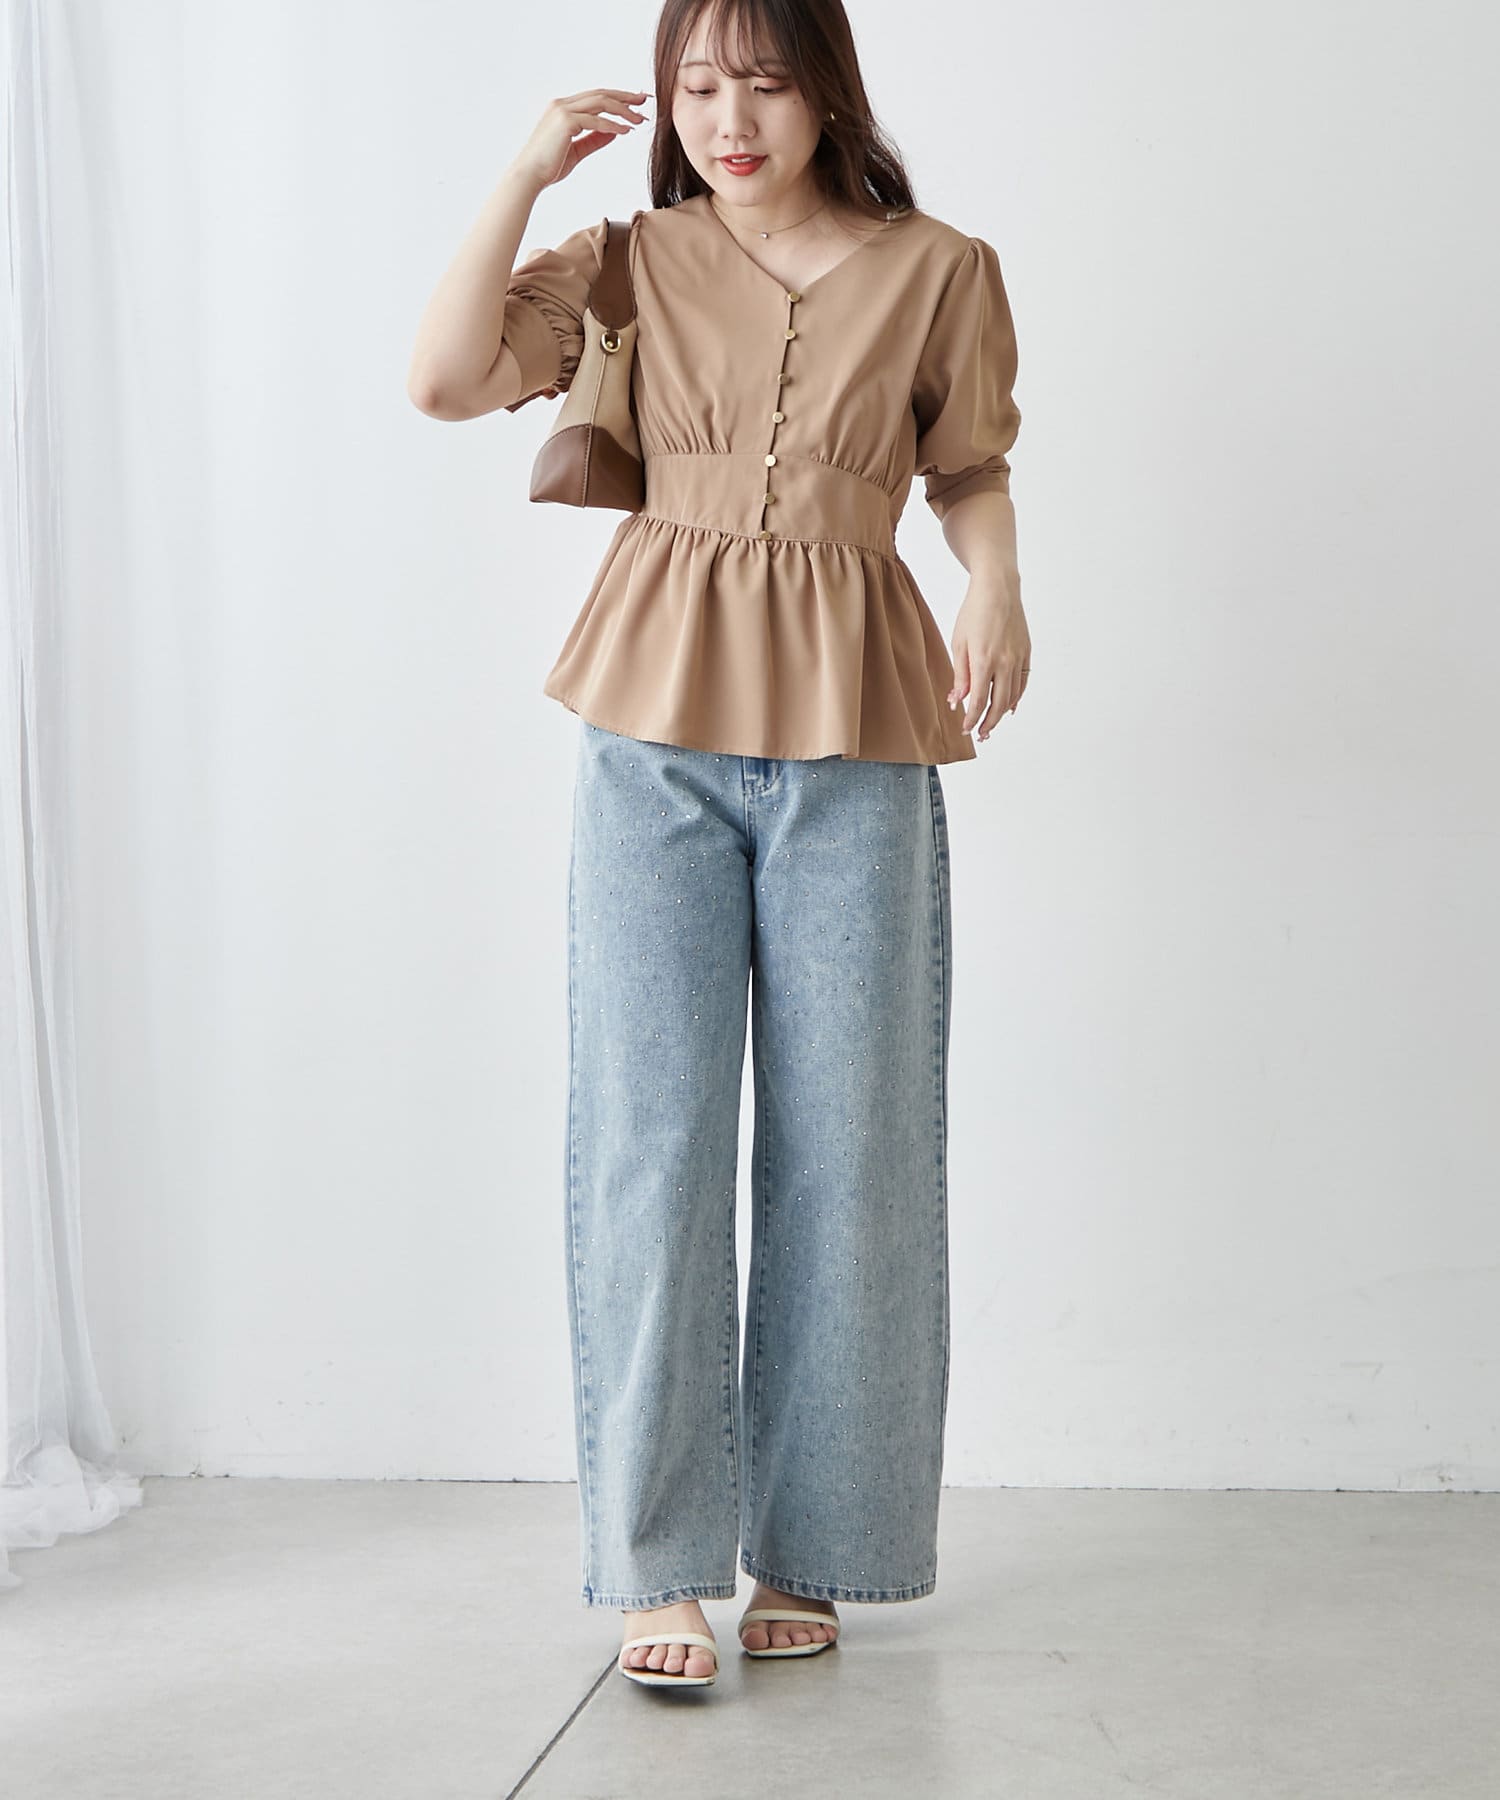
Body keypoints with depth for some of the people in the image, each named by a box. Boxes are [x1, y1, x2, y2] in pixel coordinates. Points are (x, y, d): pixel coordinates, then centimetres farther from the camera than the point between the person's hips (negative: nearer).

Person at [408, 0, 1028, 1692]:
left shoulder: (936, 271, 7)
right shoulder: (632, 264, 8)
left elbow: (969, 471, 15)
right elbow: (444, 378, -2)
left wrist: (997, 585, -5)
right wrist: (526, 175, -3)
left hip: (852, 737, 0)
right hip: (656, 725, 0)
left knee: (843, 1141, 2)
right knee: (650, 1128, -5)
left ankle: (804, 1546, 15)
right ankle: (658, 1565, 2)